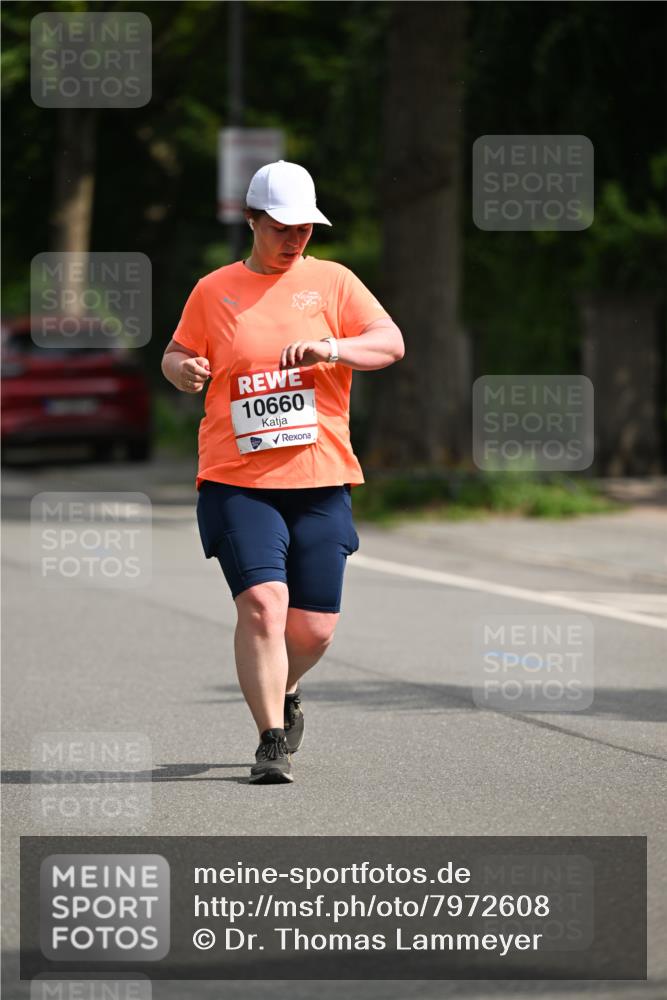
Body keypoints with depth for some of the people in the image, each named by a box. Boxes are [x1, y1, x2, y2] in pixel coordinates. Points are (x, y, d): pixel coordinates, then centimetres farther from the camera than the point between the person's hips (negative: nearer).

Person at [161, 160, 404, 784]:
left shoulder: (332, 282, 8)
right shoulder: (213, 291, 9)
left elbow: (391, 344, -1)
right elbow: (176, 354, 20)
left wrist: (332, 348, -19)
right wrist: (183, 370, -5)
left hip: (320, 480, 1)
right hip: (237, 480, -1)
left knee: (315, 627, 2)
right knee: (262, 602, -19)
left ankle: (280, 692, 35)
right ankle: (271, 742, -11)